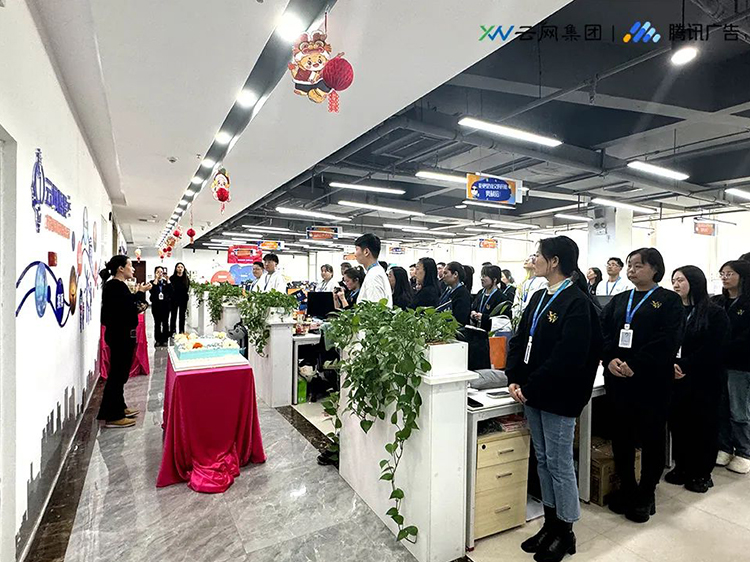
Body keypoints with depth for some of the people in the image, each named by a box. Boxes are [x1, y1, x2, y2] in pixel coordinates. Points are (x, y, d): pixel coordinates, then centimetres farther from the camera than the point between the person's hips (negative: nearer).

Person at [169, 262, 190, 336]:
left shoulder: (186, 278, 5)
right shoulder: (172, 278, -3)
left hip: (183, 300, 2)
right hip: (174, 300, -2)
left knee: (182, 316, 8)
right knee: (173, 315, 4)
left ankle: (182, 332, 15)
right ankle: (172, 331, 10)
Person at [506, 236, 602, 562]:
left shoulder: (577, 302, -15)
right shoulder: (539, 297, 10)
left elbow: (567, 357, -22)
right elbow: (519, 340, 9)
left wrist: (530, 388, -19)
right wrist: (514, 379, -3)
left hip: (558, 397, -8)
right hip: (532, 393, 8)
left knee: (559, 465, 8)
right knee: (543, 461, 18)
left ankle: (565, 532, 28)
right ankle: (550, 524, 35)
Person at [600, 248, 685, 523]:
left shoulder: (669, 300, 0)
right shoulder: (618, 300, 13)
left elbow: (669, 340, -13)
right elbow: (601, 331, 4)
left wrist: (635, 365, -19)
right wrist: (610, 359, -13)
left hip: (652, 380, -4)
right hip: (617, 379, 4)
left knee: (651, 437, 9)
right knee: (621, 435, 12)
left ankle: (646, 493, 26)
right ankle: (626, 487, 29)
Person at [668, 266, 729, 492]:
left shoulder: (715, 314, -3)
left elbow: (711, 349, -11)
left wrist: (684, 366, -19)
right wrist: (671, 364, -16)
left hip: (704, 380, -3)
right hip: (675, 379, 3)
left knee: (703, 426, 7)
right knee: (678, 423, 8)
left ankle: (702, 473, 23)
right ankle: (681, 467, 25)